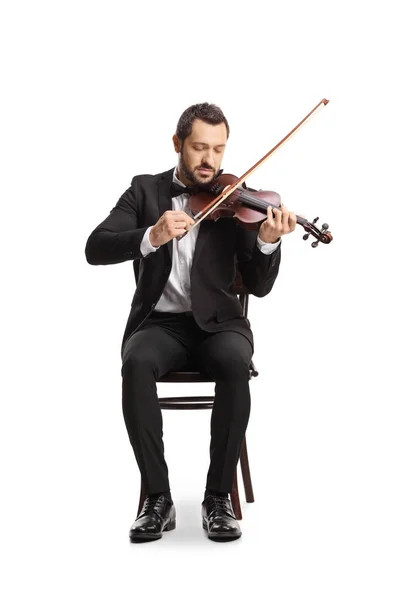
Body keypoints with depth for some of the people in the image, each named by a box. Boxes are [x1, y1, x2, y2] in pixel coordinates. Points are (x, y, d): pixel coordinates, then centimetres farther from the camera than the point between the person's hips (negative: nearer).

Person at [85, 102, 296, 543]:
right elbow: (96, 249, -8)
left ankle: (219, 497, -19)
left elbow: (258, 286, -1)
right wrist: (151, 237, -26)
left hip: (217, 322, 0)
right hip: (159, 323, 0)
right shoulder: (145, 190, 7)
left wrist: (268, 242, -22)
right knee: (137, 365, -33)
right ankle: (158, 498, -19)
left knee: (235, 364, -34)